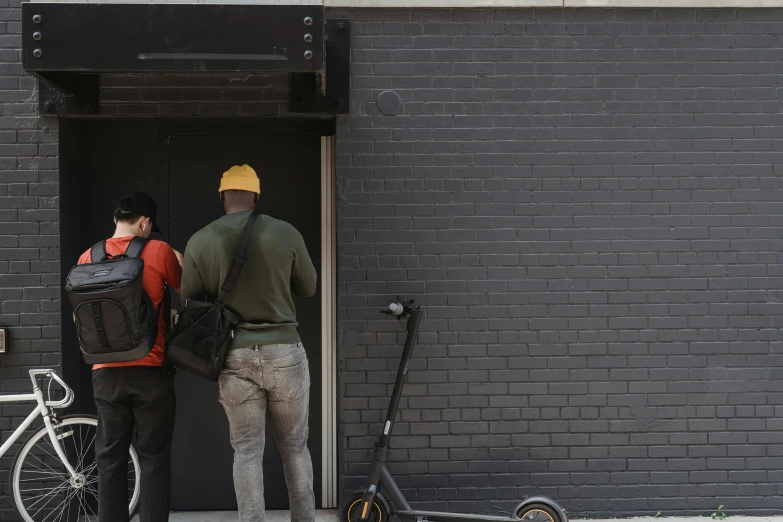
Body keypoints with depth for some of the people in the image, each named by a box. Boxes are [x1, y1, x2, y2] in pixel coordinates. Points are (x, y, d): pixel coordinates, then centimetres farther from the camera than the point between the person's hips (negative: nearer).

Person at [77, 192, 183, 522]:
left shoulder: (88, 258, 5)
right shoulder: (159, 251, -5)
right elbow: (185, 289, 12)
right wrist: (179, 259, 28)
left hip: (106, 372, 3)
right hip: (150, 371, -3)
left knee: (111, 458, 9)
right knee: (153, 457, 4)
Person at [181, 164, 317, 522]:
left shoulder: (200, 241, -2)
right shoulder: (286, 234, -2)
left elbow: (190, 303, 6)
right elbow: (308, 288, 10)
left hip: (236, 355, 0)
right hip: (284, 350, 0)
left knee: (247, 451, 7)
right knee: (294, 446, 13)